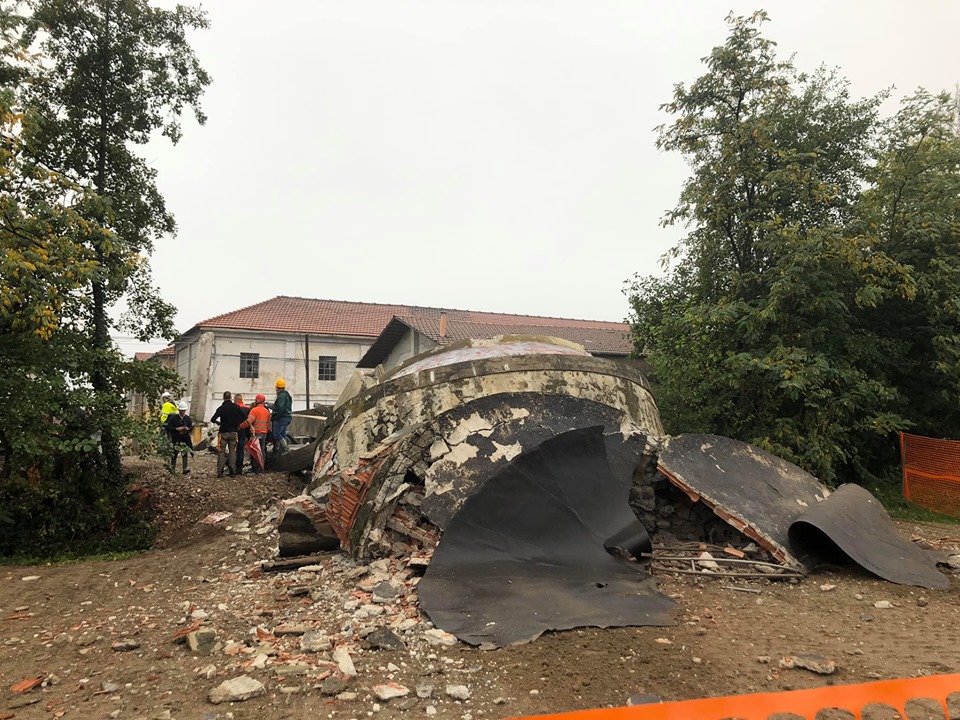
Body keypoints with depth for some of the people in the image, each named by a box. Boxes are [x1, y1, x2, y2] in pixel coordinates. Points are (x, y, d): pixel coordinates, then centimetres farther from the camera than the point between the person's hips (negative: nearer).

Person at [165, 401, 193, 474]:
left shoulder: (188, 418, 8)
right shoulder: (173, 418, -2)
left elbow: (191, 427, 10)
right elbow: (168, 427, -7)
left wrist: (188, 429, -12)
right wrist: (177, 429, -18)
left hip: (186, 439, 2)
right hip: (175, 440, -2)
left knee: (186, 454, -4)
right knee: (174, 455, 6)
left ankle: (186, 470, -1)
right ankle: (172, 470, 19)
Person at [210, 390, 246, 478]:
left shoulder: (221, 408, -7)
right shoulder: (236, 407, -1)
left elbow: (213, 419, -10)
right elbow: (244, 418, -3)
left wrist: (218, 422, 11)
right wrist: (238, 425, 10)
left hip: (223, 432, -1)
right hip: (233, 432, 1)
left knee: (222, 452, 3)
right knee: (232, 452, 5)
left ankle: (220, 472, 0)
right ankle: (233, 472, 2)